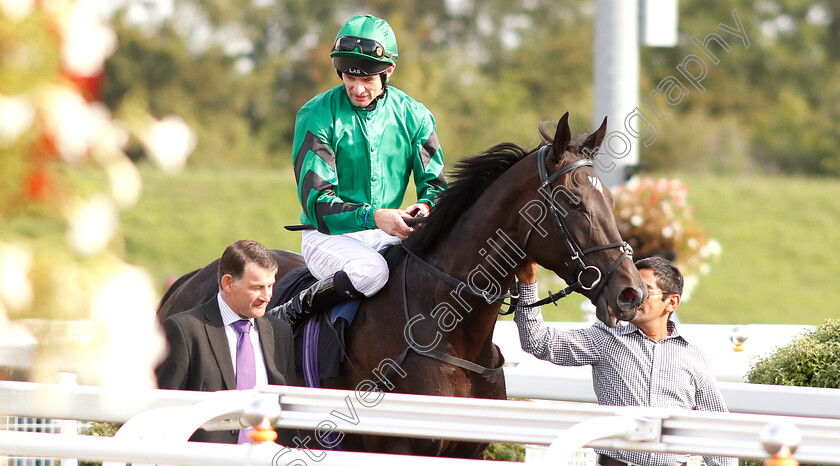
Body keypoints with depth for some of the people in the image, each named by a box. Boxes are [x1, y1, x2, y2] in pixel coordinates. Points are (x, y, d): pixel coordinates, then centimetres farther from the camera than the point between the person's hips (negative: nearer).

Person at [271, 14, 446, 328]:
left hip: (389, 235, 5)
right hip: (329, 235, -5)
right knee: (369, 270, -37)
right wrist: (373, 217, -32)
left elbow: (435, 184, 6)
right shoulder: (317, 116, -10)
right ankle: (290, 314, -17)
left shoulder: (413, 116, 3)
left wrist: (425, 207, -21)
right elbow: (316, 201, -15)